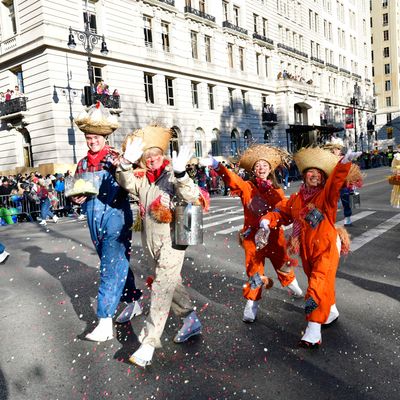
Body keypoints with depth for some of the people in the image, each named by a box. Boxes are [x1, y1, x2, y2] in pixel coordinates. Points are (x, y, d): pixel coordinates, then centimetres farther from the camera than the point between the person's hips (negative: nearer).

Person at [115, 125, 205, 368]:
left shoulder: (172, 176, -8)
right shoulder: (141, 178, 7)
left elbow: (191, 197, -23)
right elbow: (125, 182, -12)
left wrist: (180, 173, -39)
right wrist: (127, 162, -30)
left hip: (171, 242, -7)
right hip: (150, 242, 7)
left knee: (161, 291, -7)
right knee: (171, 284, 19)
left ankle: (149, 343, -1)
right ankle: (191, 321, 38)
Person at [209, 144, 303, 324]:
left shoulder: (277, 190, 4)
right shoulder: (247, 187, -5)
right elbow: (231, 178, -22)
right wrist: (217, 166, -41)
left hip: (274, 234, 3)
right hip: (253, 236, -3)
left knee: (282, 263, 20)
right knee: (255, 271, -1)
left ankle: (291, 284, 50)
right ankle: (251, 304, 15)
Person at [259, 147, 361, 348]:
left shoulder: (326, 194, -8)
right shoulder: (296, 199, 5)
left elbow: (336, 180, -25)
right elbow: (281, 211, 7)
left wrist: (345, 162, -44)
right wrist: (268, 220, -14)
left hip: (326, 247, -5)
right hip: (306, 249, 5)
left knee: (319, 285, -15)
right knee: (316, 282, 21)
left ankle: (314, 332, -15)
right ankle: (332, 311, 47)